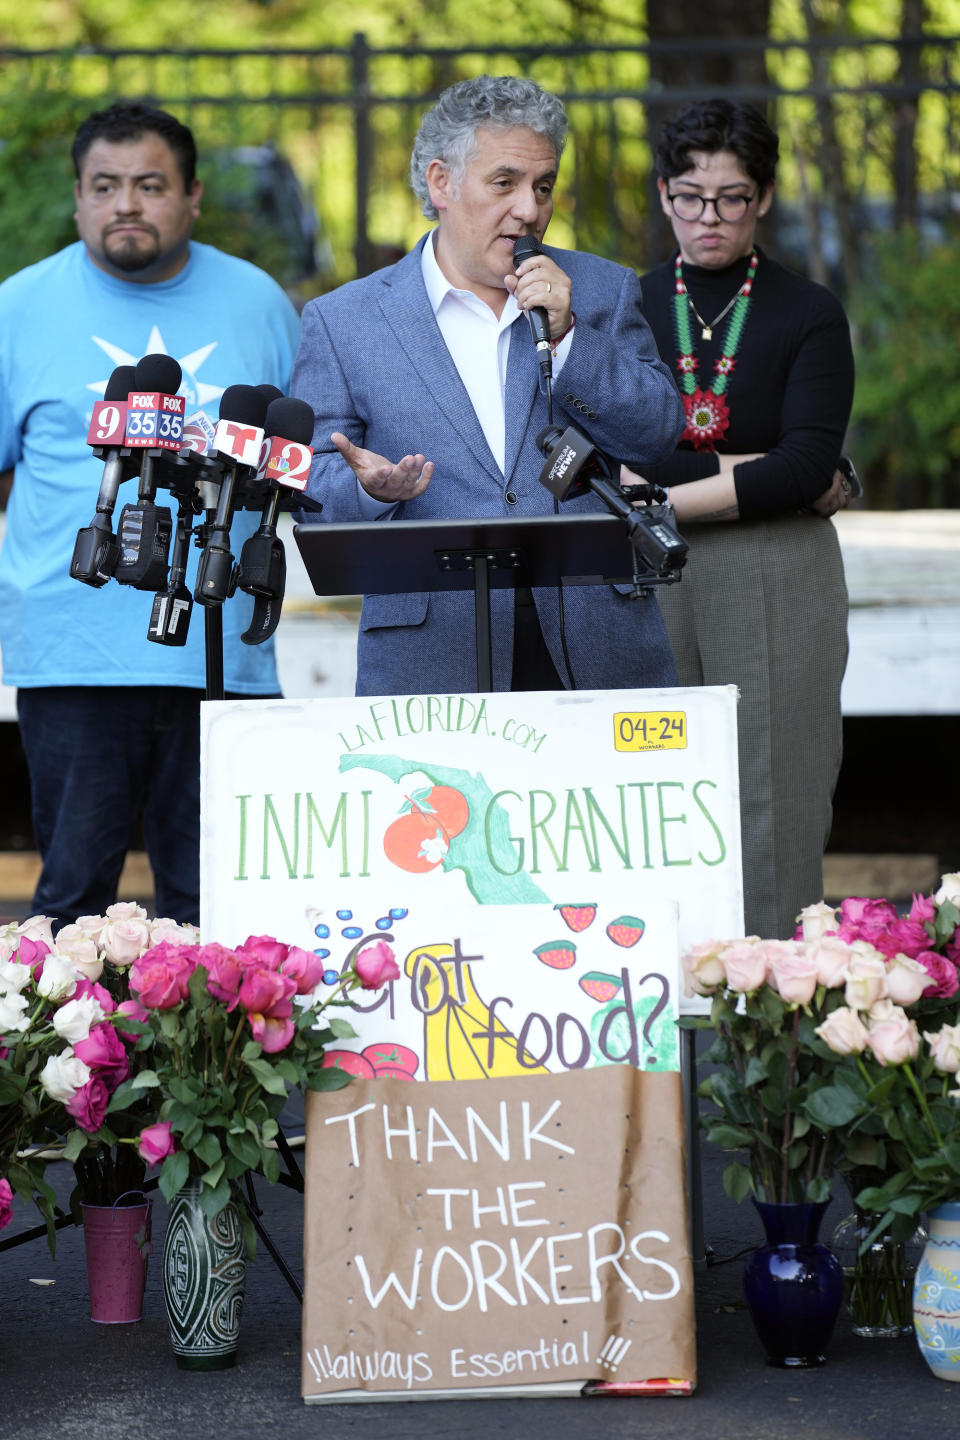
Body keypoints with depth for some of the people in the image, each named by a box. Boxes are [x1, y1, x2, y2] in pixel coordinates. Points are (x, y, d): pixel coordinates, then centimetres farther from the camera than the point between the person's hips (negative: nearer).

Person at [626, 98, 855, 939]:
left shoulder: (809, 316, 6)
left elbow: (809, 464, -7)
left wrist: (663, 496, -11)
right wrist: (752, 469, -10)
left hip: (777, 585, -1)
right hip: (649, 585, 2)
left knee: (772, 804, -5)